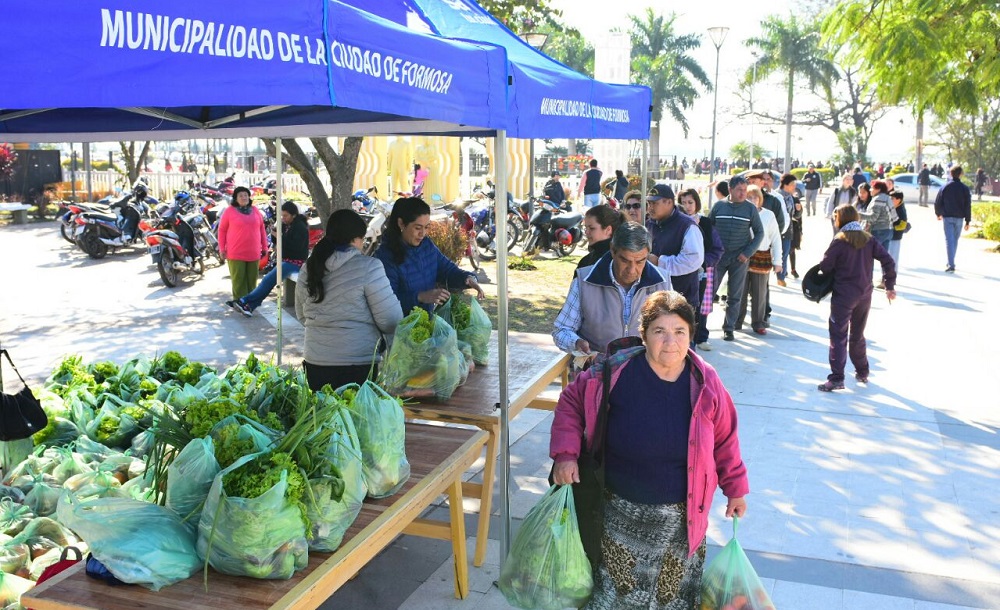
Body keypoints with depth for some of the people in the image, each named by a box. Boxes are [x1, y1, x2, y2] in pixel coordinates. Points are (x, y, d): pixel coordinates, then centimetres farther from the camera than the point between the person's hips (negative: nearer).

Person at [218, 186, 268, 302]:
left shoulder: (255, 210, 12)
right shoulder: (229, 211, 0)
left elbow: (262, 229, 16)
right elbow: (222, 230, 2)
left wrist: (264, 247, 14)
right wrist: (222, 248, -3)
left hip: (253, 253, 4)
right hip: (236, 254, -4)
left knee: (252, 280, 7)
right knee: (238, 280, -3)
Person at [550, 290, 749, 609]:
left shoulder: (705, 382, -9)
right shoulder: (615, 372, -15)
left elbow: (725, 439, 4)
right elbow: (571, 401, -1)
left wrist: (736, 489, 10)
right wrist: (565, 454, -10)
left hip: (680, 518, 1)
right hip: (620, 514, -1)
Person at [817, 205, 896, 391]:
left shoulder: (840, 241, -11)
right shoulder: (868, 239, 5)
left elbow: (825, 266, -12)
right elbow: (887, 260, 0)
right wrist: (890, 286, 4)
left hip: (843, 295, -6)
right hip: (864, 295, 6)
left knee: (838, 336, -3)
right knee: (857, 335, 20)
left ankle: (836, 378, -9)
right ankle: (862, 372, 29)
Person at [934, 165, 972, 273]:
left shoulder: (945, 187, -3)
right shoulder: (964, 188, -2)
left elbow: (938, 202, 1)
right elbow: (968, 206, -2)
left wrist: (938, 213, 20)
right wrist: (968, 221, 3)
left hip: (947, 217, -1)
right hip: (959, 218, 1)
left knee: (949, 240, -5)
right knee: (955, 240, 16)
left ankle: (951, 265, -15)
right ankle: (951, 263, 25)